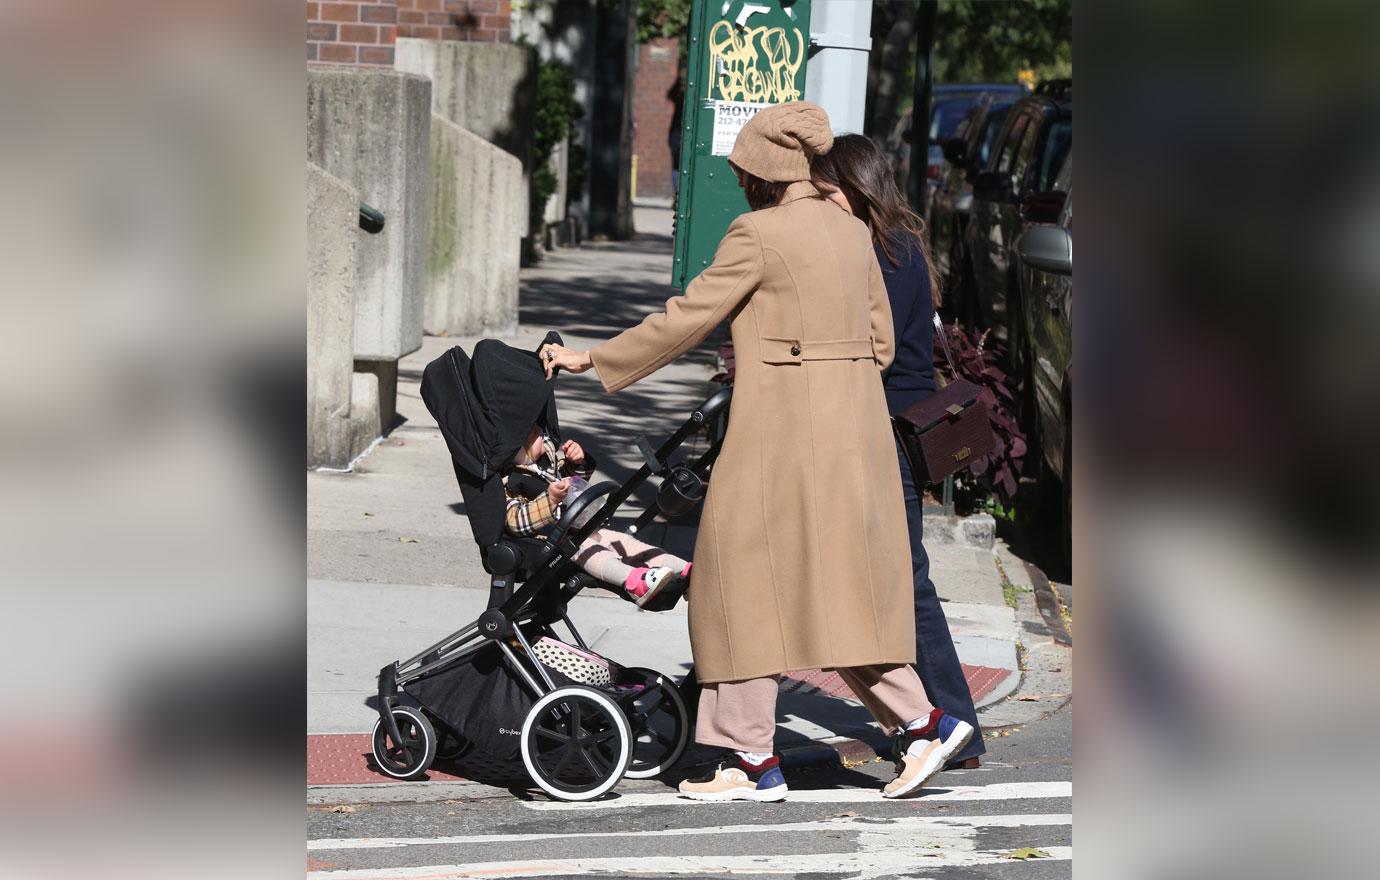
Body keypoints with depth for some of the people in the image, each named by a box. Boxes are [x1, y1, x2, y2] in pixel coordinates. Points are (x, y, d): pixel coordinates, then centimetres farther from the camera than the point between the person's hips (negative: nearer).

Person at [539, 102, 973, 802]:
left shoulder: (758, 233, -10)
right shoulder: (852, 231, 11)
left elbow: (683, 320, -8)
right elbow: (880, 341, 14)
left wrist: (590, 360, 0)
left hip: (783, 429, -7)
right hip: (855, 425, 7)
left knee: (747, 579, 2)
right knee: (836, 588, 14)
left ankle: (750, 759, 4)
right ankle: (923, 723, 10)